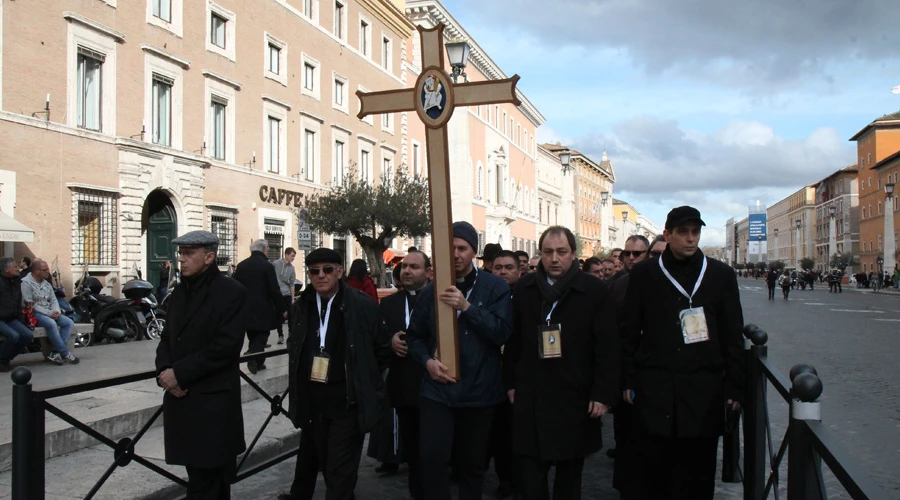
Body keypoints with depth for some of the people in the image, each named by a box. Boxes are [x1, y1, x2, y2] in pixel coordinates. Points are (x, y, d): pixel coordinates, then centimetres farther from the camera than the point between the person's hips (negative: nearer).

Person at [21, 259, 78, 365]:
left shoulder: (46, 283, 15)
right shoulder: (26, 283, -8)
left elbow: (54, 300, 17)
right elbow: (30, 305, -15)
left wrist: (56, 311, -7)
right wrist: (49, 313, -18)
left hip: (50, 313, 8)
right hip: (34, 314, -8)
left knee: (69, 322, -15)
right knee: (51, 324, -34)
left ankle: (55, 352, -22)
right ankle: (65, 354, -25)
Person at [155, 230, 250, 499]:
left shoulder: (232, 293, -10)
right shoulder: (179, 292, 14)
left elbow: (225, 347, -17)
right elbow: (167, 338, 15)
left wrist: (180, 373, -16)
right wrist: (164, 371, -4)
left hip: (213, 401, -7)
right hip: (180, 398, 7)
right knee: (200, 474, 15)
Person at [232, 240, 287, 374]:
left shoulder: (241, 265, 3)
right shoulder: (267, 266, -12)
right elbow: (274, 290, -14)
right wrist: (282, 309, -6)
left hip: (246, 309, 5)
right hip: (263, 309, -5)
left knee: (253, 337, 16)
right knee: (261, 336, 3)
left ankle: (258, 362, 20)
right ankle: (253, 358, -16)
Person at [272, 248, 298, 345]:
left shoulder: (292, 268, 2)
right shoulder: (275, 264, -5)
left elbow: (291, 284, 6)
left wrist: (293, 298, 4)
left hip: (287, 294, 2)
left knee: (290, 315, 0)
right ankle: (280, 336, 13)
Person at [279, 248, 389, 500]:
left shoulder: (363, 305, -11)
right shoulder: (301, 306, 4)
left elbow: (382, 349, -2)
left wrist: (363, 381, 2)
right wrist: (301, 384, 13)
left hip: (349, 401, -4)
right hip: (313, 401, 4)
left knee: (340, 471, -2)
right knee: (323, 461, 17)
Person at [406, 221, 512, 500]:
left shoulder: (495, 288, -2)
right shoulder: (432, 290, 7)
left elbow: (501, 332, -12)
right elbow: (415, 335, 13)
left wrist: (466, 307, -21)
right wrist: (427, 361, -6)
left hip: (479, 390, -1)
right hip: (437, 388, 1)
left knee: (472, 463, 12)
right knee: (432, 458, -11)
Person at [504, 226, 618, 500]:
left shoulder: (595, 291, -4)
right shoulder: (526, 289, 7)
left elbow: (608, 348, -7)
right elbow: (513, 341, 10)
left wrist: (604, 394, -11)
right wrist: (511, 382, 8)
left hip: (575, 398, -2)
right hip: (531, 397, 2)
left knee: (570, 473, 12)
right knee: (529, 476, 1)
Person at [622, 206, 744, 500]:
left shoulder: (721, 275, 6)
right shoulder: (644, 274, 4)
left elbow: (733, 336, 7)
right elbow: (630, 332, 5)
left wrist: (734, 387, 3)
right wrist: (629, 381, 2)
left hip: (704, 390, 1)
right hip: (654, 390, -1)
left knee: (697, 476, 7)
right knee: (651, 474, 4)